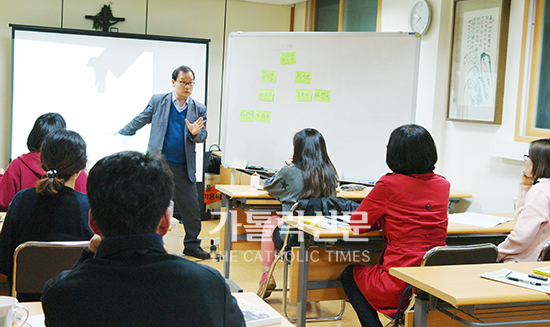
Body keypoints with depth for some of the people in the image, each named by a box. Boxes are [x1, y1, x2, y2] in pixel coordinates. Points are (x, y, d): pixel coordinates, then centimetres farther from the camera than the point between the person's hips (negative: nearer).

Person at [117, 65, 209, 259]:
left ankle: (192, 245, 17)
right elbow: (139, 121, 10)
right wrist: (119, 135, 10)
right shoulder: (158, 101, 5)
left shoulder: (199, 109, 8)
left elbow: (203, 136, 7)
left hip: (184, 168, 1)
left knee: (191, 207, 3)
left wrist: (195, 133, -15)